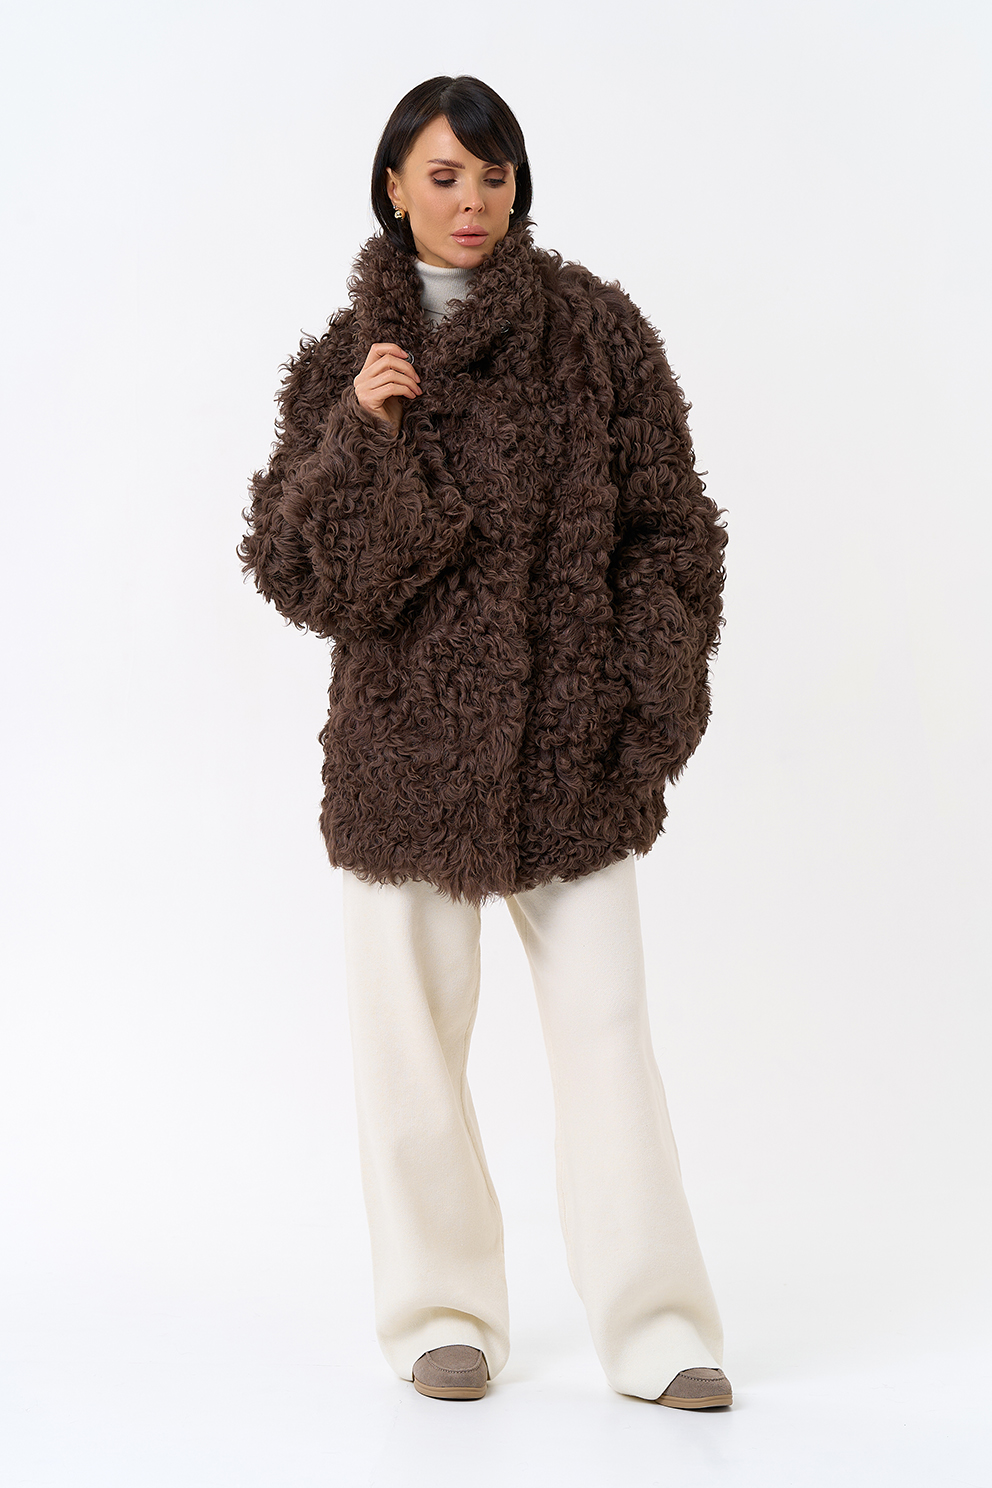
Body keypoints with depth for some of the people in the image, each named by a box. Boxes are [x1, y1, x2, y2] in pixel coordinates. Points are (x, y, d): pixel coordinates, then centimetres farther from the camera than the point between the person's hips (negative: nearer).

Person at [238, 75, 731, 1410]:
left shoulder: (596, 331, 4)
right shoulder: (346, 362, 5)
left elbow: (669, 525, 5)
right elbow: (291, 563, -2)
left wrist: (653, 689, -6)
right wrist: (360, 434, -16)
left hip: (569, 745, 0)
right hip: (408, 740, 1)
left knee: (607, 1025, -2)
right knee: (413, 1037, 5)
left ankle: (655, 1330, 6)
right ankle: (443, 1316, 20)